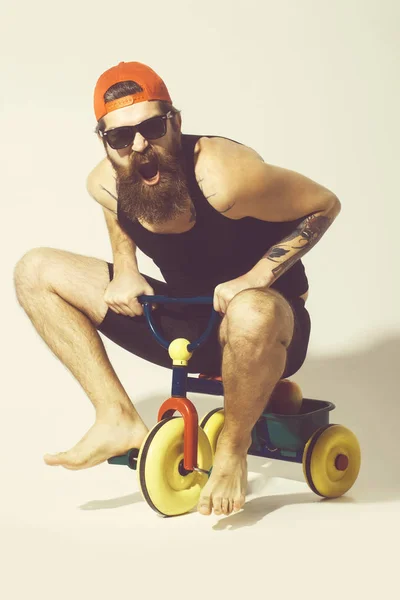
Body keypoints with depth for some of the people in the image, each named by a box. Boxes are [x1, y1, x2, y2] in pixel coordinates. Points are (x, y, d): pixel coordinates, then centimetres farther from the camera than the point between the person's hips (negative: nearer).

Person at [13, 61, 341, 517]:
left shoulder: (221, 176, -29)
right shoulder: (104, 184, -11)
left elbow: (324, 205, -15)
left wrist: (256, 277, -26)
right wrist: (125, 271, -3)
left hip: (261, 313, -5)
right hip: (181, 318, 6)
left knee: (253, 315, -45)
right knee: (34, 272, -1)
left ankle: (234, 446, -12)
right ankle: (119, 420, -4)